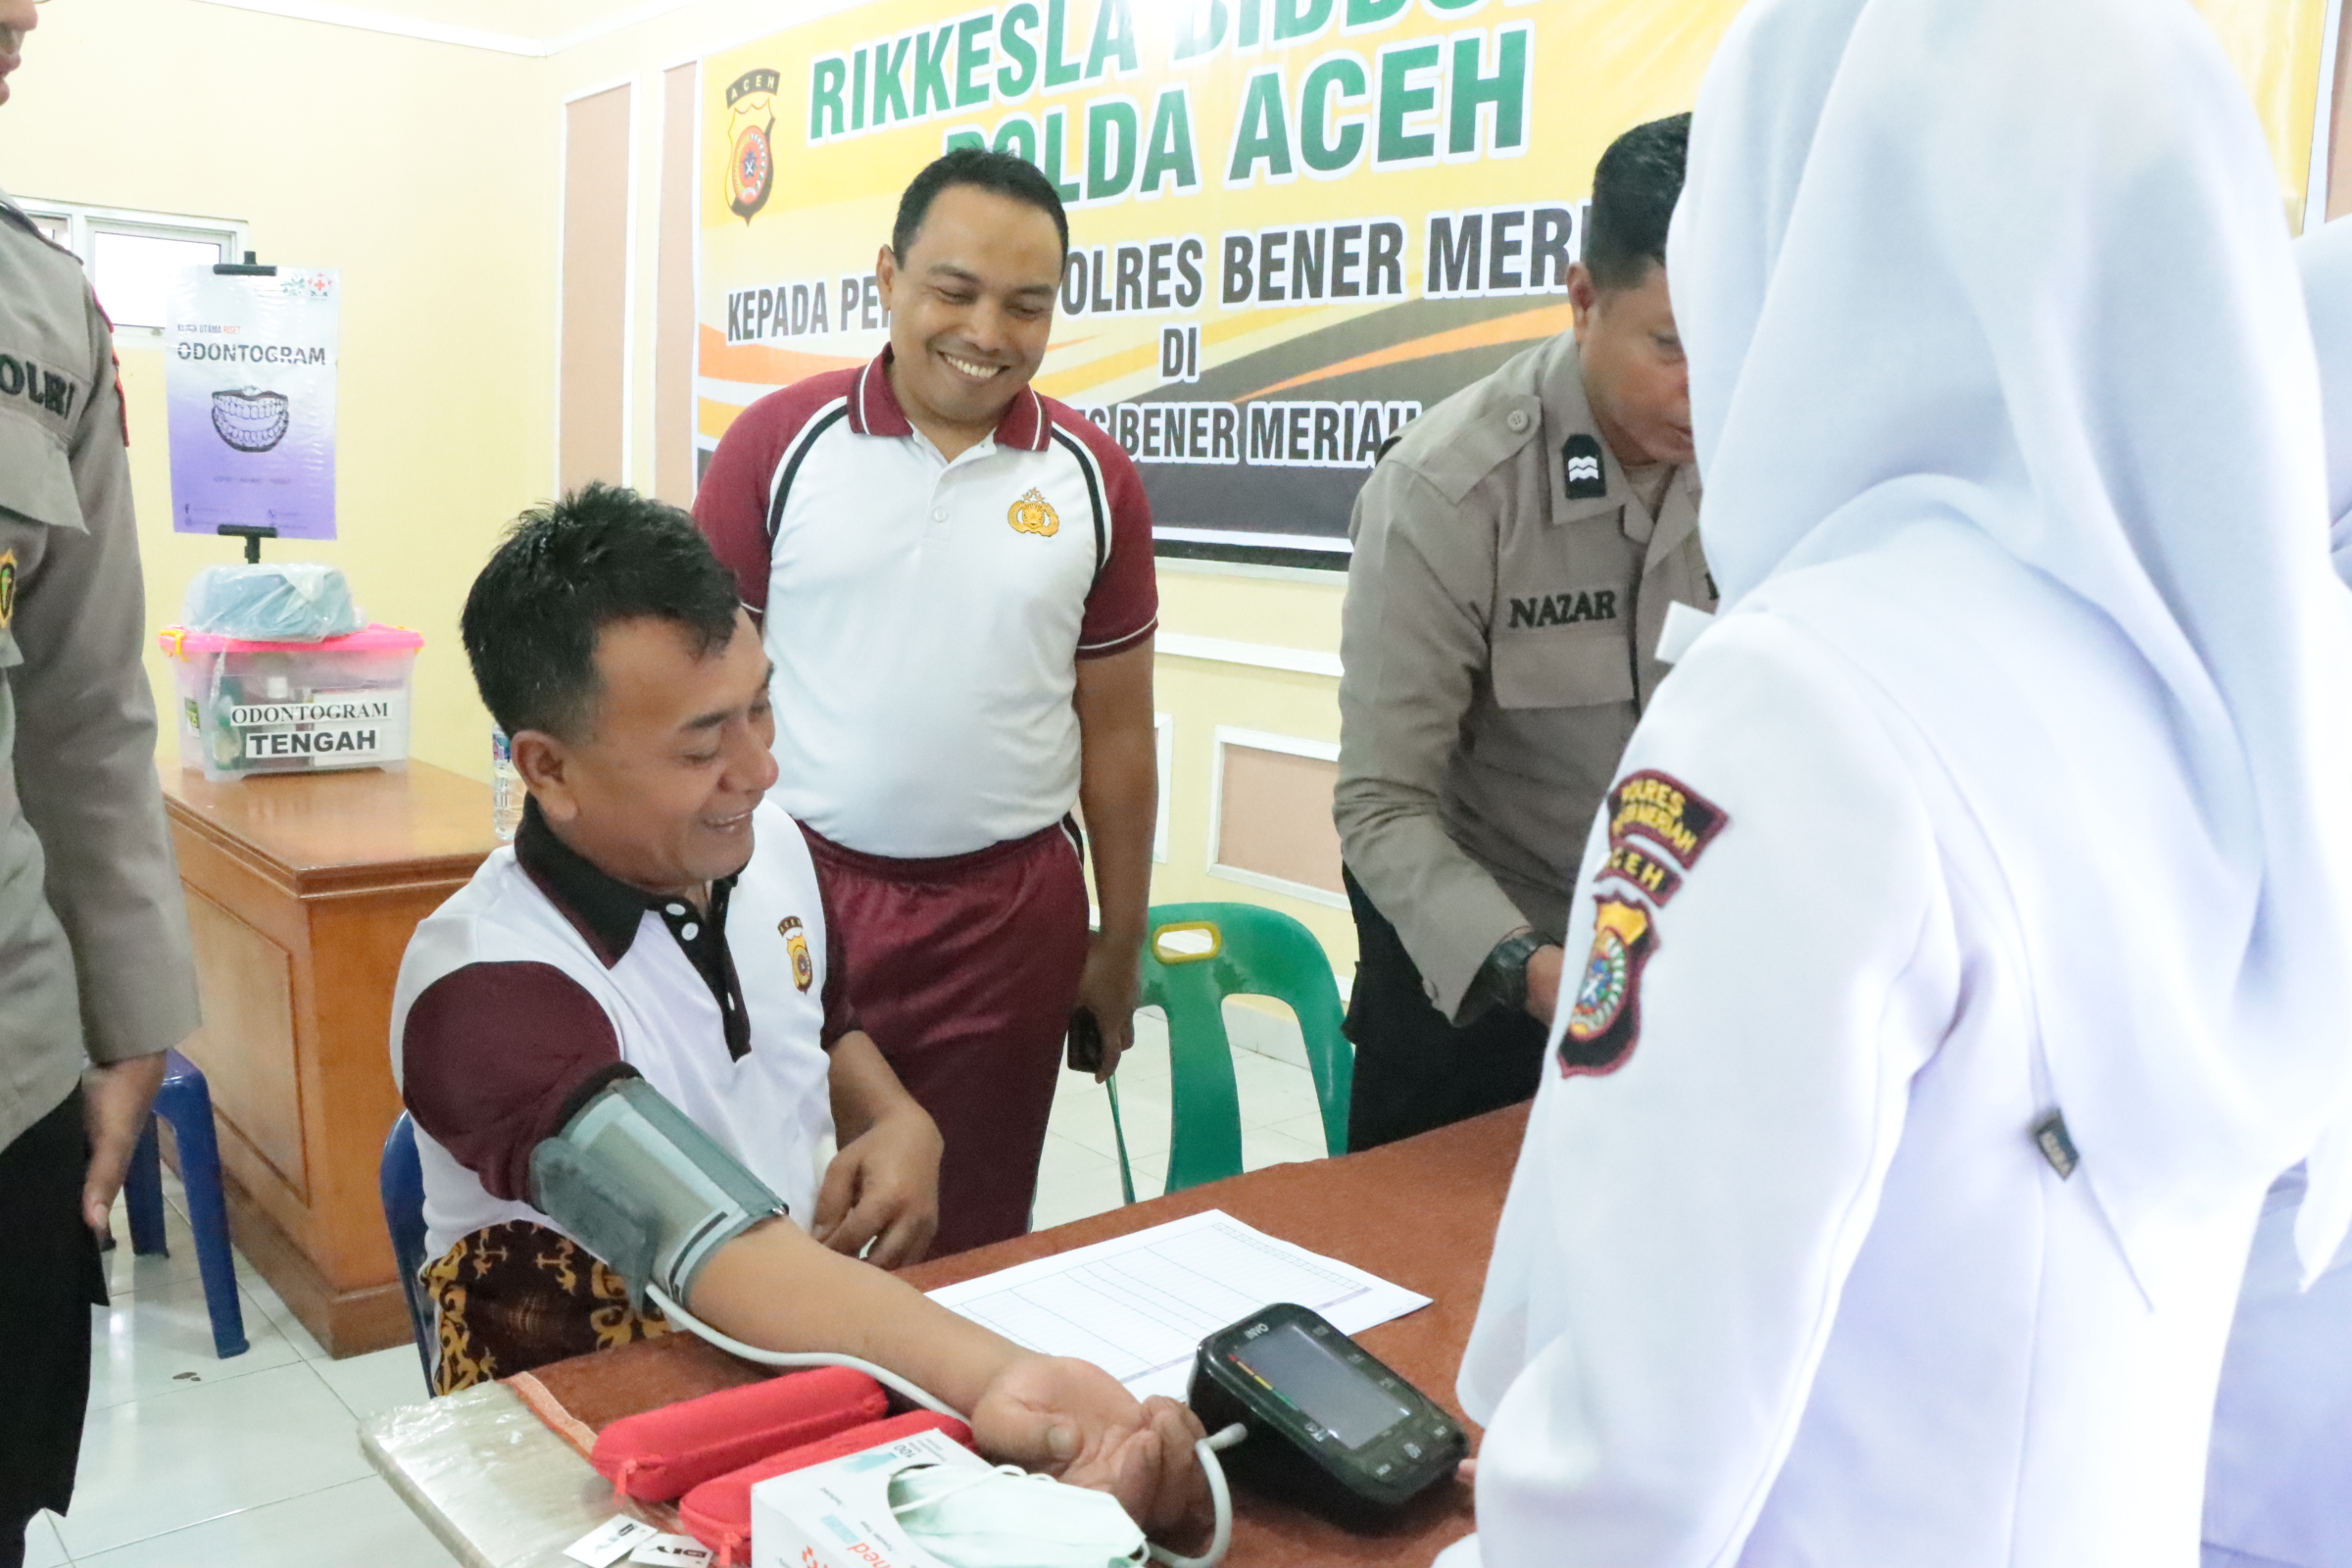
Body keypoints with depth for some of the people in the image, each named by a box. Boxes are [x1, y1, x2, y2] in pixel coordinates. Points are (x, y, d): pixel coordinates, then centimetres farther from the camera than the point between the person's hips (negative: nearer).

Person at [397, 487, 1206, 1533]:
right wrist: (998, 1378, -54)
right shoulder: (488, 992, -25)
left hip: (810, 1332, 6)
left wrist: (901, 1124, -5)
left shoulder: (768, 847, -4)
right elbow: (720, 1250, -39)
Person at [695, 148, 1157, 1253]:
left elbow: (1115, 731, 6)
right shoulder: (778, 444, -3)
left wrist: (1122, 943, 8)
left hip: (1009, 915, 1)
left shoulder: (1093, 480, 2)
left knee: (972, 1246, 13)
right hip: (797, 891, -1)